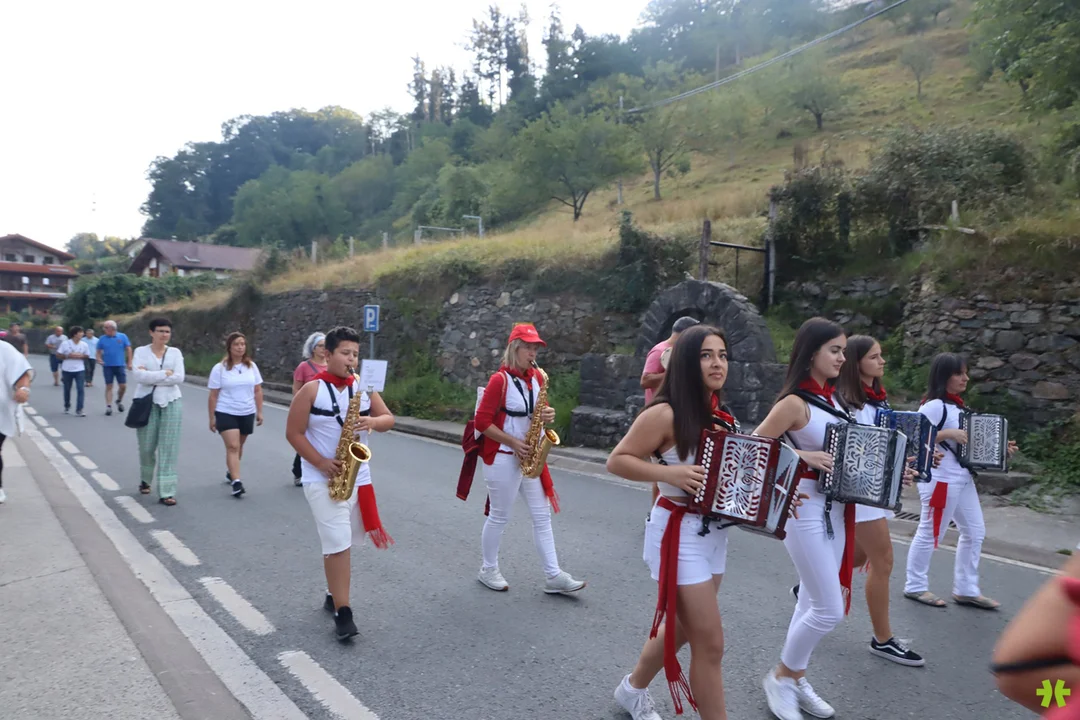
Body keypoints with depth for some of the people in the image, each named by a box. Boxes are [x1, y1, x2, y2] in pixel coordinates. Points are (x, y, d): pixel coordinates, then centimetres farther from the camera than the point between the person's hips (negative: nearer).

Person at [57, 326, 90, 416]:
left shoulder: (84, 344, -2)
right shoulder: (65, 343, -7)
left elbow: (87, 356, 8)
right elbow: (58, 355, -4)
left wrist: (81, 356, -12)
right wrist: (69, 356, -18)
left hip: (80, 370, 1)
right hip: (67, 370, 0)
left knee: (81, 389, -10)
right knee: (67, 389, 13)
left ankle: (79, 410, -9)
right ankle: (67, 407, 35)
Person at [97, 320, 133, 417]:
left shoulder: (122, 337, -1)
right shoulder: (102, 339, 1)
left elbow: (128, 349, 3)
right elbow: (99, 351, 7)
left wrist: (129, 362, 0)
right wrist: (99, 359, -13)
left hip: (120, 365, 0)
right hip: (107, 366, 0)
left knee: (123, 386, 1)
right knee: (109, 386, 2)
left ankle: (119, 401, 27)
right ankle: (108, 406, 5)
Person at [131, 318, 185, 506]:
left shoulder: (175, 352, 5)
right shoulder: (141, 351, 2)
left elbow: (179, 378, -9)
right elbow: (138, 375, -14)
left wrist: (150, 376, -11)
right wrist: (165, 374, -14)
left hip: (171, 403, 0)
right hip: (147, 403, 0)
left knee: (169, 448, -3)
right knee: (147, 447, 10)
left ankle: (166, 492, -1)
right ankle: (145, 480, 39)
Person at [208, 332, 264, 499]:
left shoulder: (251, 366, 3)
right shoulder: (220, 368, -5)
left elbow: (258, 391, 7)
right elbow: (213, 395, -3)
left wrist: (259, 412, 4)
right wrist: (212, 417, -4)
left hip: (247, 413, 4)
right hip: (226, 413, -3)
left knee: (238, 446, 14)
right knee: (232, 446, -13)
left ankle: (230, 472, 36)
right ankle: (236, 482, -17)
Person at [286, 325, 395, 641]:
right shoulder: (311, 389, -8)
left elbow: (388, 418, 5)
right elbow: (293, 433, -8)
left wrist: (373, 421, -19)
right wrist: (321, 463, -17)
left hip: (358, 477, 5)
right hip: (322, 479, -5)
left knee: (340, 542, 17)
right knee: (337, 543, -10)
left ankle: (334, 595, 34)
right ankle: (342, 612, -3)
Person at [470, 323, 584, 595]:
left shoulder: (536, 377, 6)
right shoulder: (500, 379, -16)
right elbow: (482, 422, -16)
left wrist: (547, 415, -7)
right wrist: (513, 442, -18)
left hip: (529, 456, 7)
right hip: (503, 458, -7)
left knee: (542, 515, 6)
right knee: (499, 516, 6)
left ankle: (554, 576, 11)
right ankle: (488, 570, 25)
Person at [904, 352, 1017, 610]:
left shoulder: (957, 405, 13)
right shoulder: (934, 405, -15)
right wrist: (948, 434, -26)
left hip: (962, 478, 10)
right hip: (940, 480, -10)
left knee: (974, 532, 13)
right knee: (930, 534, 1)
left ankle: (965, 590, 23)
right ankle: (915, 587, 15)